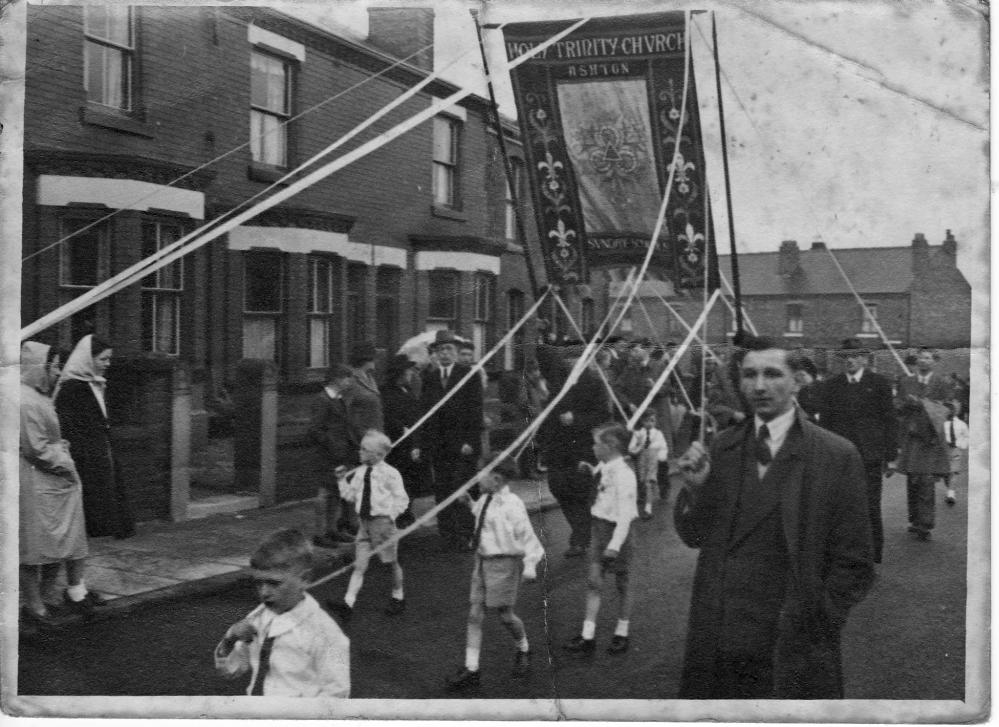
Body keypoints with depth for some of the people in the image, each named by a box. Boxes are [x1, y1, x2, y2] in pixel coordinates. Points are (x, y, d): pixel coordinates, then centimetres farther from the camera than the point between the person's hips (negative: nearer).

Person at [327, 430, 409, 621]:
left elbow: (401, 499, -7)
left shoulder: (390, 473, -10)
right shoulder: (360, 472, 7)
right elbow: (350, 495, 12)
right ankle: (348, 603, -7)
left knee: (391, 562, 10)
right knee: (360, 565, 0)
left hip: (382, 521, -5)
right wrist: (342, 480, 1)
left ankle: (398, 597, 31)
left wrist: (390, 515, -15)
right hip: (364, 522, 5)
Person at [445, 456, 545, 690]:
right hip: (482, 561, 7)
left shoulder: (512, 506, -17)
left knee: (505, 614, 3)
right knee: (475, 614, 3)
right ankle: (470, 670, 7)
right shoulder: (484, 500, 5)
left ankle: (523, 650, 34)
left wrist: (530, 565, -22)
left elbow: (528, 536, -17)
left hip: (504, 562, -7)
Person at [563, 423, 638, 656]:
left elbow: (625, 513, -24)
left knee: (622, 584, 9)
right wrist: (591, 471, 10)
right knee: (593, 582, 4)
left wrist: (615, 545, -28)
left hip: (616, 530, -8)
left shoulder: (623, 473, -21)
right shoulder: (604, 468, 5)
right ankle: (587, 636, 6)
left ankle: (621, 635, 22)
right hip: (599, 527, 8)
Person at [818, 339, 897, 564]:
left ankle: (873, 559, 11)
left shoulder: (879, 383, 4)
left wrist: (890, 456, -1)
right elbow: (824, 421, 10)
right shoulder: (831, 385, 10)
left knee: (871, 509, -1)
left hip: (871, 456, -2)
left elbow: (889, 421, 3)